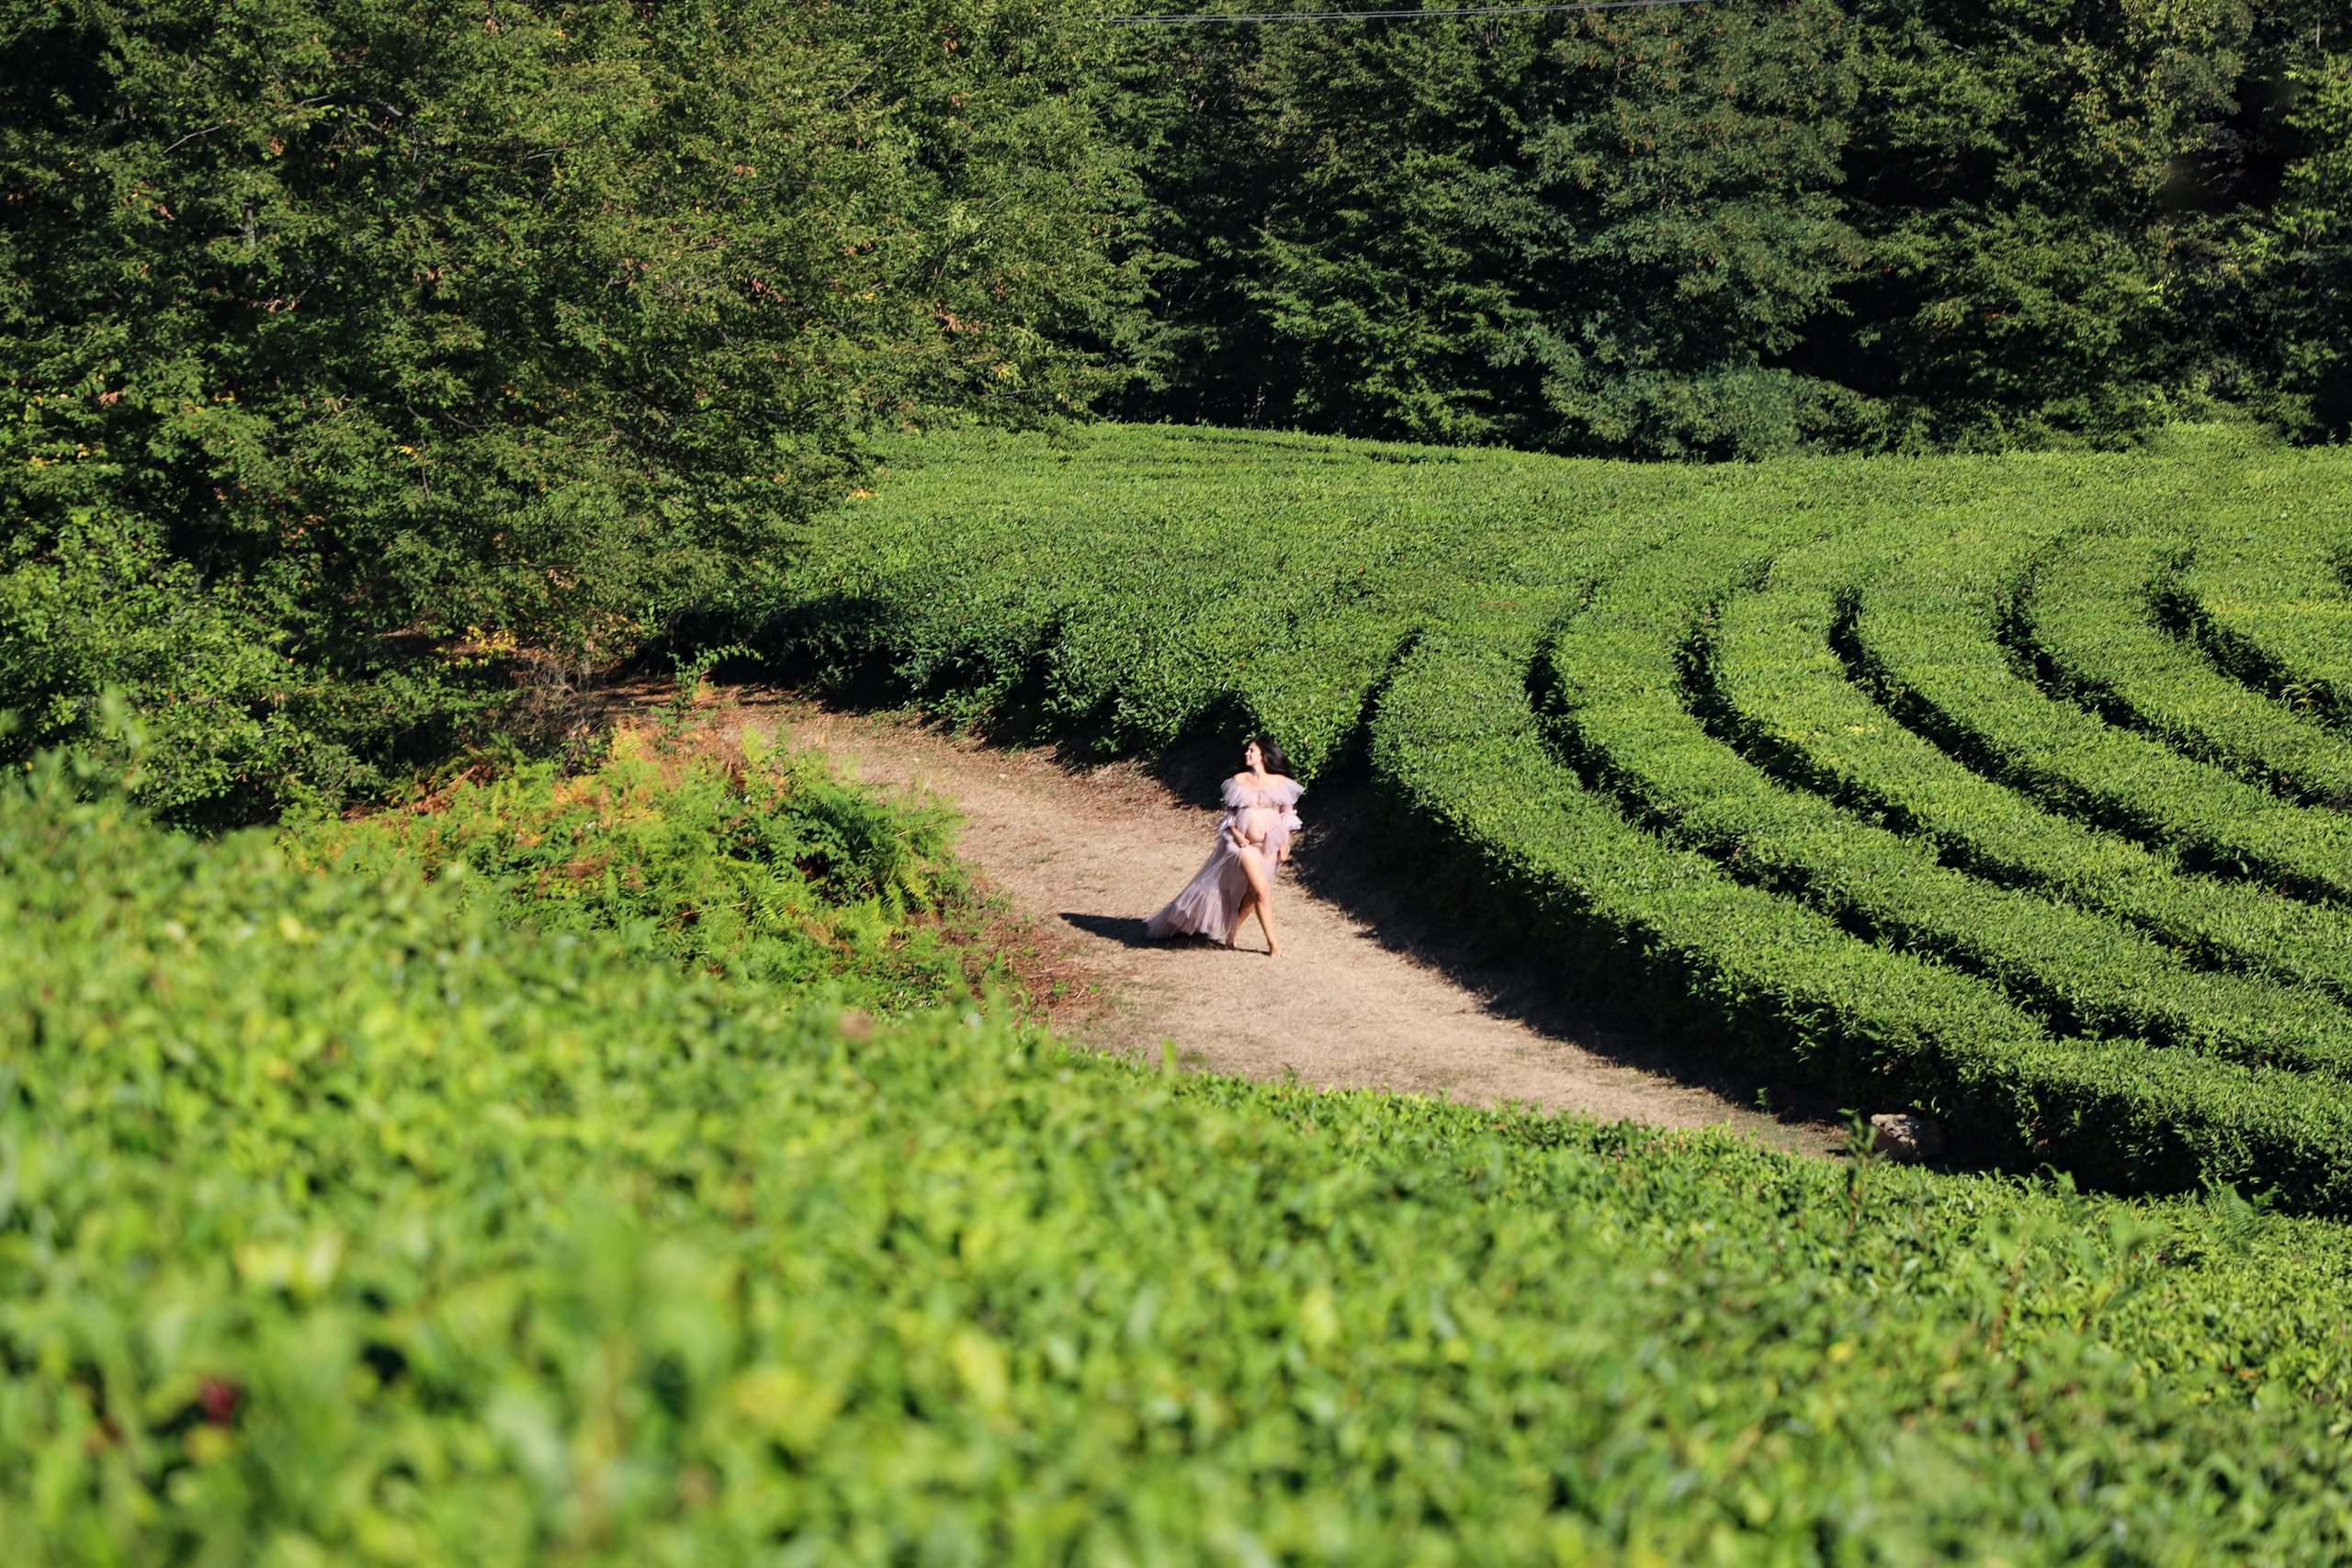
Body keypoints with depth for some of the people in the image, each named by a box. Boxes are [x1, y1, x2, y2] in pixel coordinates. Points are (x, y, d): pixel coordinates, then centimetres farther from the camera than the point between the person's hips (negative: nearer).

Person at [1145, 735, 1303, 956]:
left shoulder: (1280, 782, 2)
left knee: (1252, 893, 6)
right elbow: (1229, 812, 4)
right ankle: (1272, 942, -7)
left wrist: (1284, 845, 1)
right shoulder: (1239, 781, 1)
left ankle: (1232, 931, 27)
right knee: (1262, 890, -14)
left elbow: (1287, 814, 6)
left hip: (1271, 843, 2)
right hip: (1245, 843, -2)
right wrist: (1236, 833, -12)